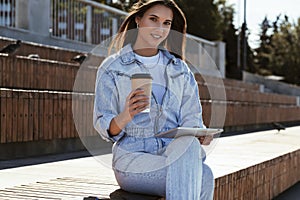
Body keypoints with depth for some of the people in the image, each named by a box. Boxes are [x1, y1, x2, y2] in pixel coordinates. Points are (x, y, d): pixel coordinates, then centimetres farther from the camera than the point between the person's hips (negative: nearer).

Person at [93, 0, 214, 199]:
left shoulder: (180, 69, 16)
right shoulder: (111, 69, 3)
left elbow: (191, 118, 12)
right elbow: (103, 127, -1)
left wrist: (200, 135, -12)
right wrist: (126, 116, -24)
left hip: (175, 153, 4)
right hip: (132, 158, -4)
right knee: (202, 176, -33)